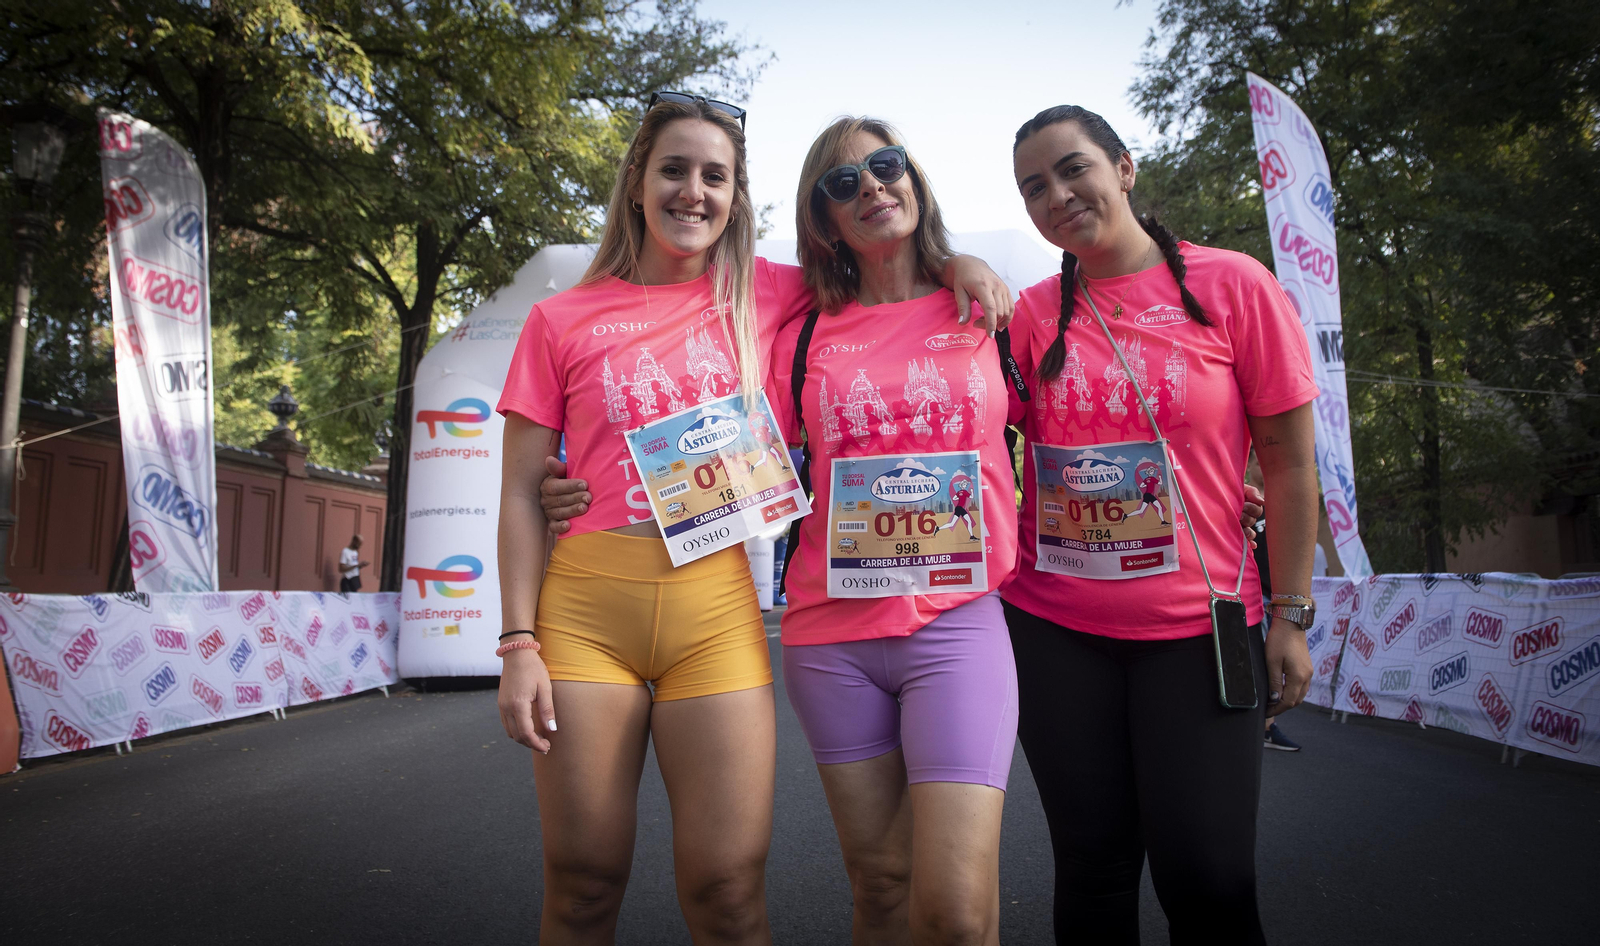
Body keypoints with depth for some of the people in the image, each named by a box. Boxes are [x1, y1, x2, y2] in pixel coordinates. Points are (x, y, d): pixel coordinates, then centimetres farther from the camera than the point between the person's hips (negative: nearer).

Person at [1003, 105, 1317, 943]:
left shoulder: (1233, 284, -2)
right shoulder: (1033, 313, 3)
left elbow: (1290, 461, -1)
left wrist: (1288, 615, -3)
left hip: (1195, 629, -1)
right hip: (1053, 629, 2)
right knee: (1093, 867, 11)